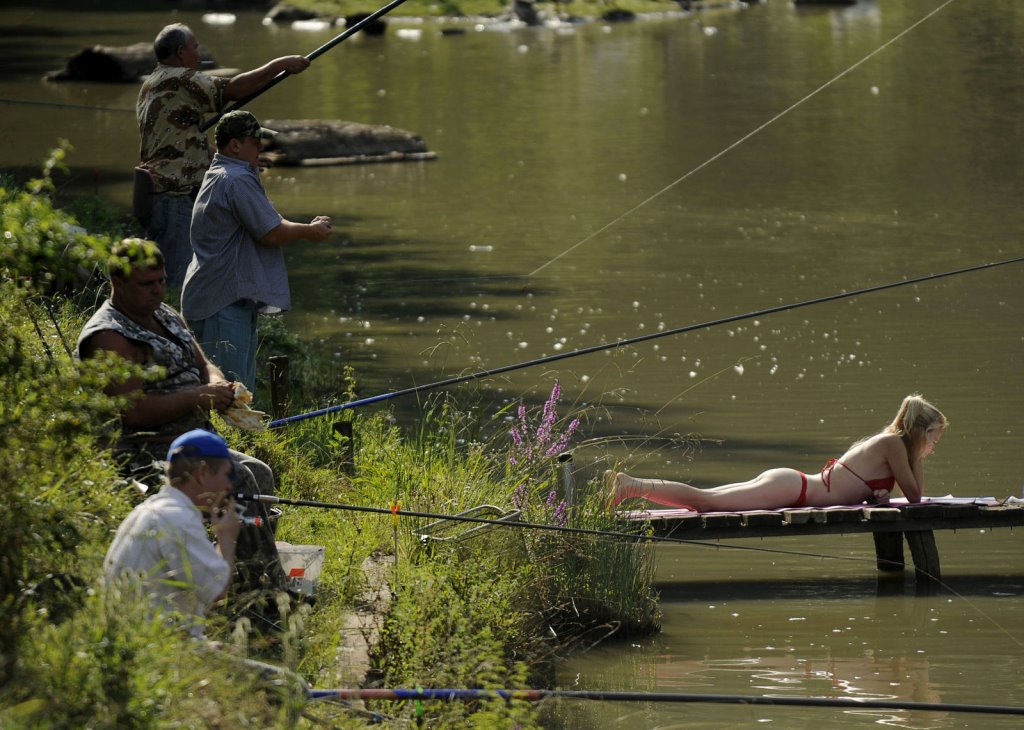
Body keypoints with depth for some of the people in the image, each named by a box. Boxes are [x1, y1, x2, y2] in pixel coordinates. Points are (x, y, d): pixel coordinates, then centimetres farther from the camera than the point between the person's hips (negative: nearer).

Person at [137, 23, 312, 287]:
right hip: (175, 196, -11)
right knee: (178, 275, -11)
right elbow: (234, 89, -20)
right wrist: (280, 65, -12)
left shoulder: (150, 86, 18)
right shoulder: (180, 80, -13)